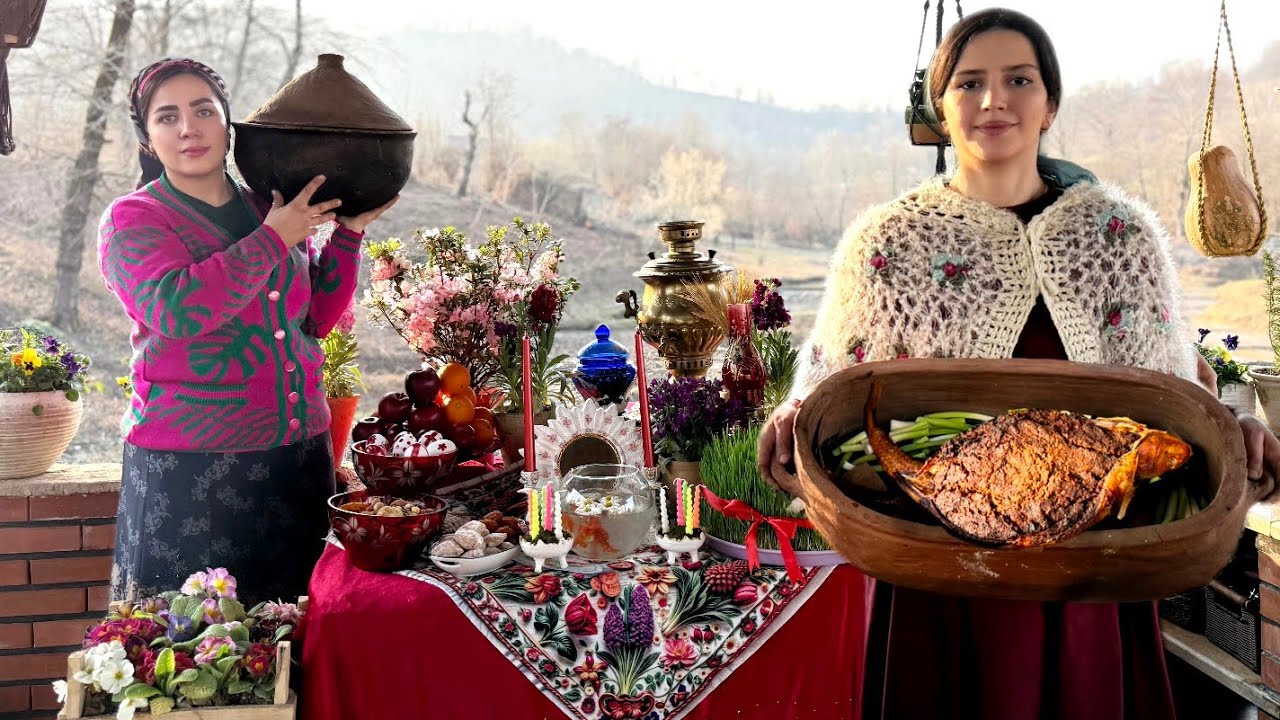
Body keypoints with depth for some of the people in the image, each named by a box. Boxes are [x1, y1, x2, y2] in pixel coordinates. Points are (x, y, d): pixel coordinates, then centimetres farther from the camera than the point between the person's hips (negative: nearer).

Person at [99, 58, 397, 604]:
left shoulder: (271, 211, 13)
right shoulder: (132, 220, -1)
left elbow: (316, 317, 16)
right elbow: (176, 308, -20)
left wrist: (348, 232, 6)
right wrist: (273, 240, -14)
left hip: (298, 454, 5)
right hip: (188, 468, -4)